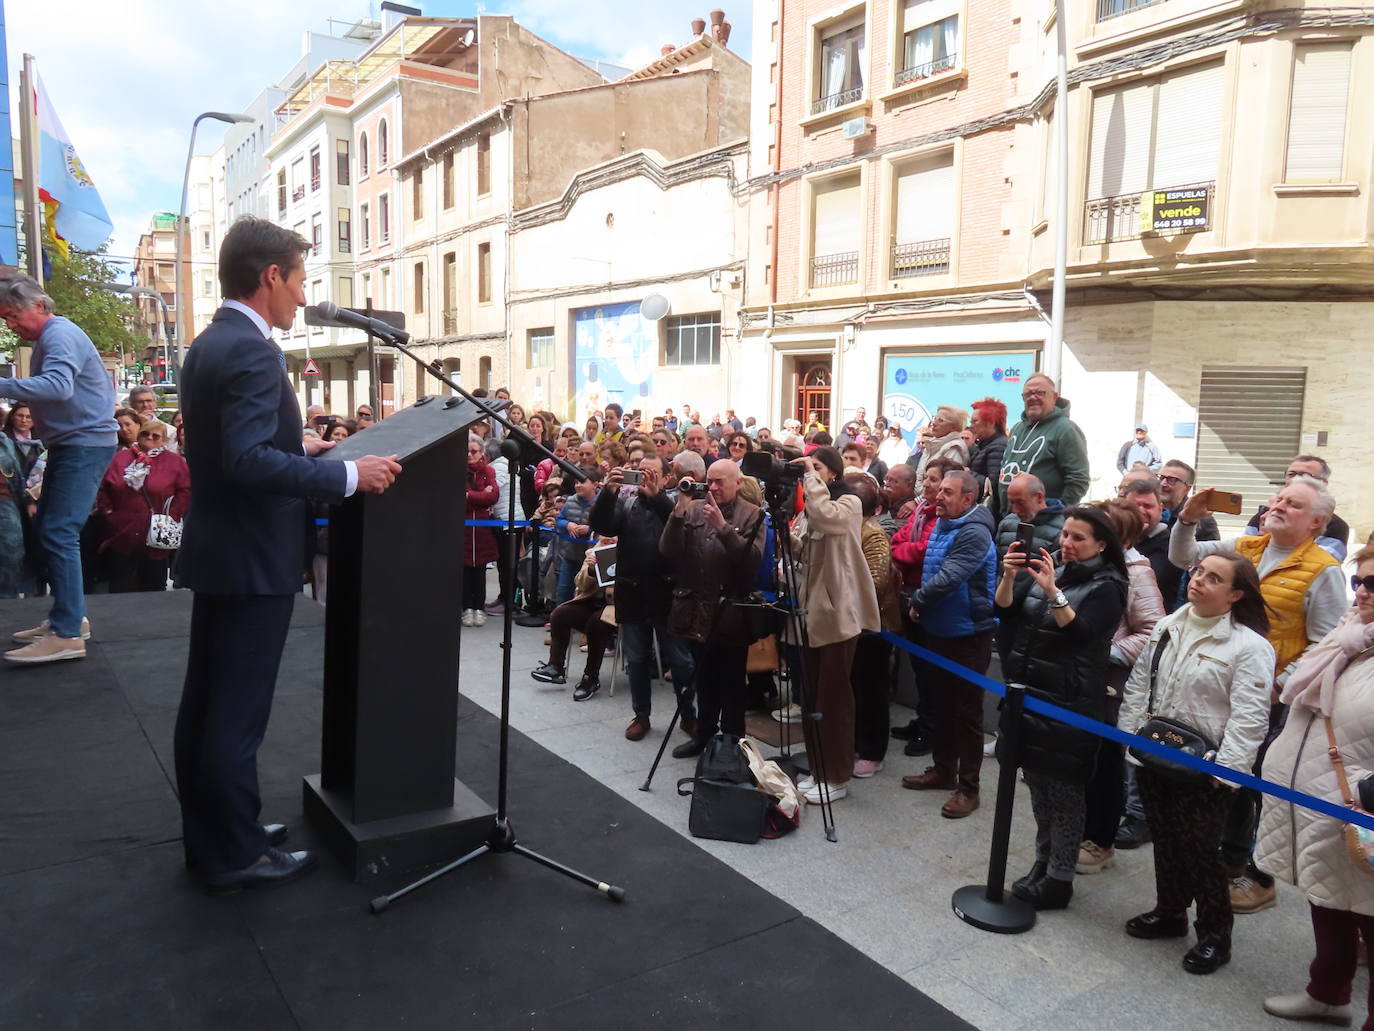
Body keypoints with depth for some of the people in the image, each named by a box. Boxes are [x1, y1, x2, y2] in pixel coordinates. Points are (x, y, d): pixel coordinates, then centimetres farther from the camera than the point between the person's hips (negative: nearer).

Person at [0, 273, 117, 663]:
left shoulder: (60, 335, -16)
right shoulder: (47, 338, 16)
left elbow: (58, 386, -34)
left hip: (85, 445, -11)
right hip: (69, 445, 11)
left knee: (59, 534, -14)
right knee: (50, 531, 15)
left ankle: (68, 634, -13)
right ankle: (68, 615, 24)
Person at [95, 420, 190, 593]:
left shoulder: (176, 462, 2)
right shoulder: (120, 458, 11)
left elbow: (185, 491, -2)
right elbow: (102, 487, 13)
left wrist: (171, 516, -8)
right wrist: (107, 510, 2)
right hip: (121, 537, 2)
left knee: (153, 588, 7)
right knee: (119, 590, 5)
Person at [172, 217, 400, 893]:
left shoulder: (209, 344, 11)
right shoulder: (251, 352, -20)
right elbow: (249, 461, -30)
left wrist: (299, 446, 18)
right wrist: (348, 475, -25)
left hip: (216, 550, 10)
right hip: (251, 558, -10)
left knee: (206, 703, 17)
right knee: (238, 713, 1)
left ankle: (208, 835, 31)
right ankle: (235, 855, 14)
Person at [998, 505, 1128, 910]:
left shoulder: (1106, 587, -7)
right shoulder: (1047, 568, 8)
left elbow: (1080, 634, -21)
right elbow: (1005, 611, 1)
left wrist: (1052, 592, -32)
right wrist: (1009, 577, -17)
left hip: (1070, 703, -6)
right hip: (1029, 694, 6)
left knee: (1063, 791, 2)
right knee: (1038, 784, 15)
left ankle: (1059, 879, 12)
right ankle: (1043, 862, 29)